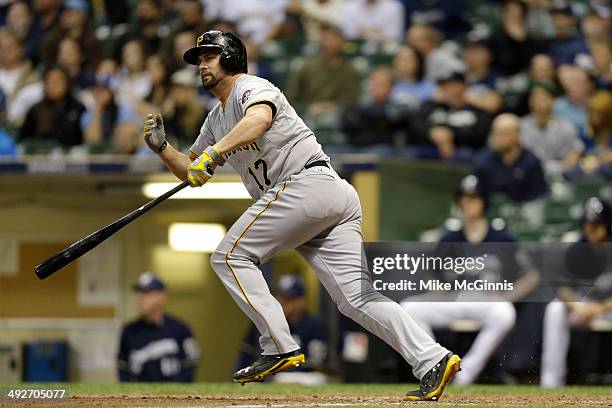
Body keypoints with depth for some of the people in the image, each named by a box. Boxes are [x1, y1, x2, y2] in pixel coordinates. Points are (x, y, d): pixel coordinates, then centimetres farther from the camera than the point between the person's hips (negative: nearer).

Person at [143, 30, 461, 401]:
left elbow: (259, 119, -26)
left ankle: (281, 348, -12)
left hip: (307, 185, -9)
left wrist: (212, 153, -36)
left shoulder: (251, 88, 0)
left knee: (231, 256, -5)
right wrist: (162, 147, 17)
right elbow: (193, 176, 34)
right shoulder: (217, 120, 29)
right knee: (357, 297, -2)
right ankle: (432, 360, -14)